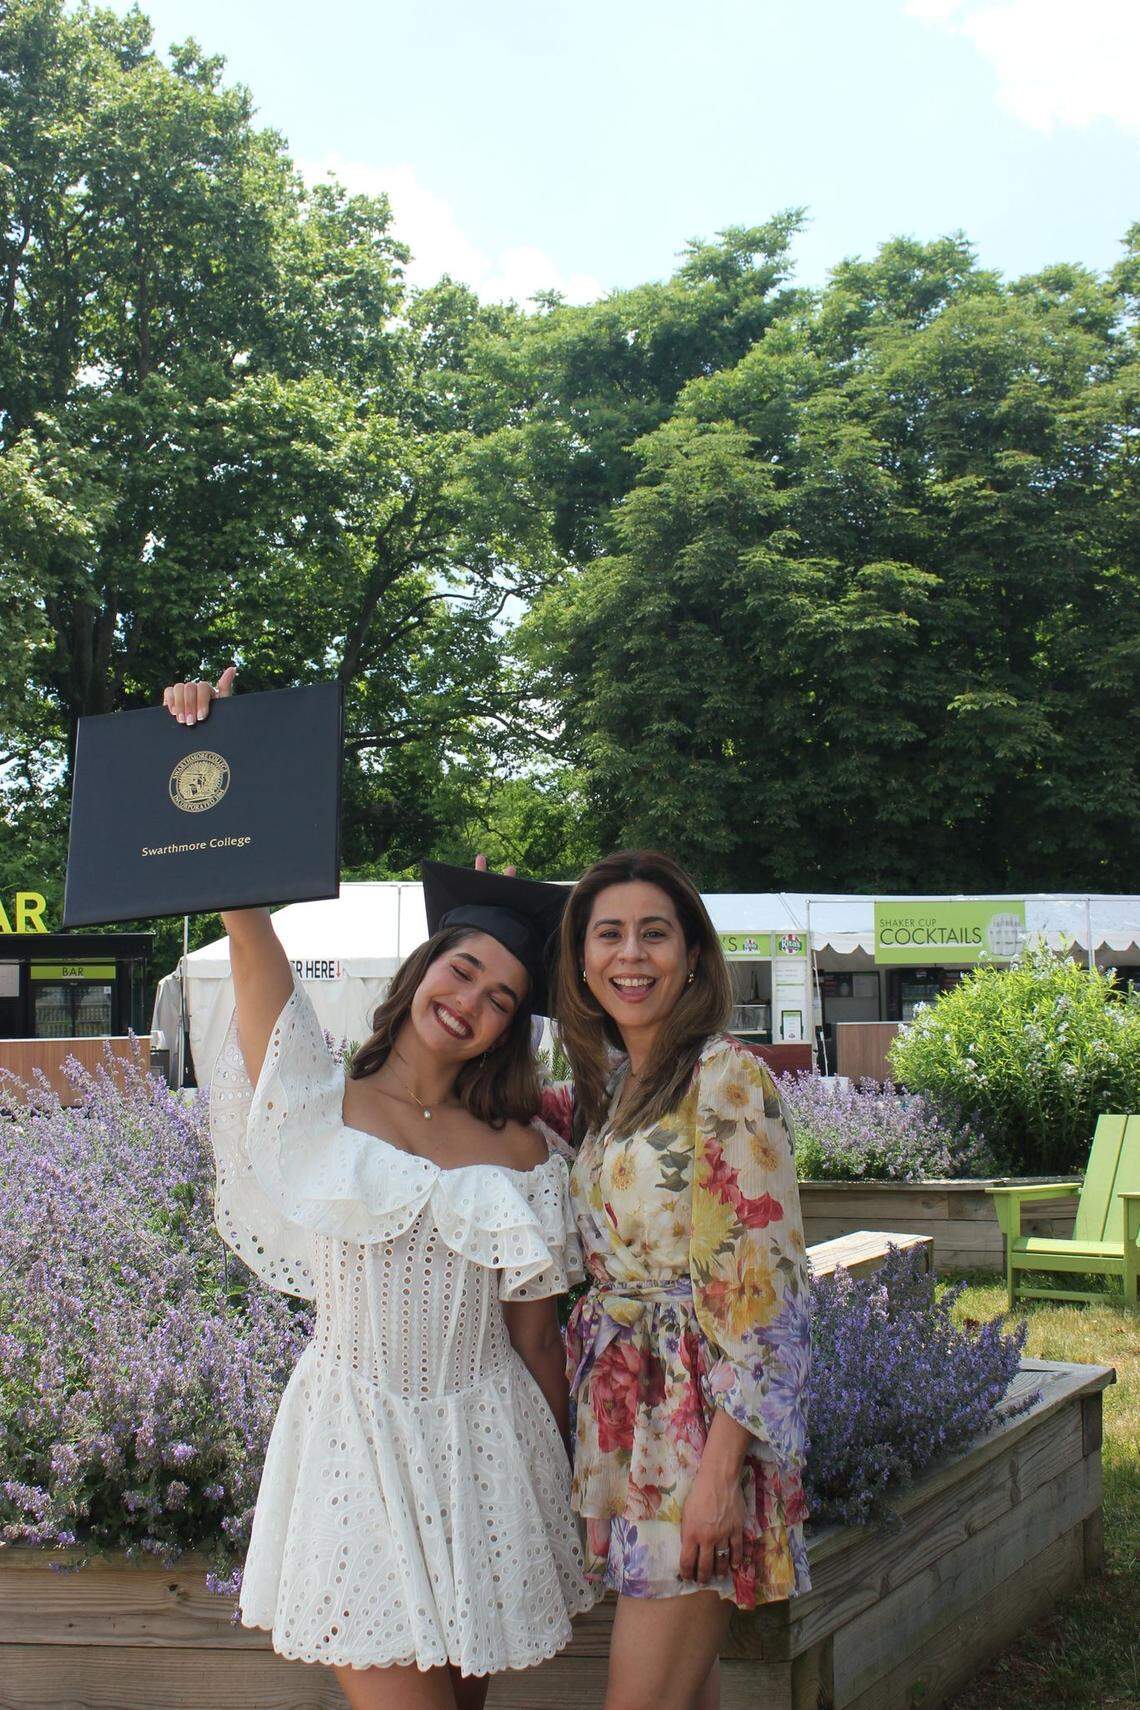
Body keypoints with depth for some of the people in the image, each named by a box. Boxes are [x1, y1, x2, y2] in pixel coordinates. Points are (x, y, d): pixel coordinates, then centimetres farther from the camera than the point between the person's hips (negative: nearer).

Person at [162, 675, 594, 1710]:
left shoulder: (521, 1150, 5)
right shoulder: (321, 1107, -2)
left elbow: (533, 1328, 9)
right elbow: (249, 927, -12)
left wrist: (559, 1473, 11)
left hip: (487, 1440, 3)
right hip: (357, 1431, -3)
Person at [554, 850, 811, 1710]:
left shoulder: (726, 1076, -14)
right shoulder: (610, 1082, 11)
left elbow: (763, 1282, -17)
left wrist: (720, 1465, -21)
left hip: (698, 1414, -8)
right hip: (623, 1412, 8)